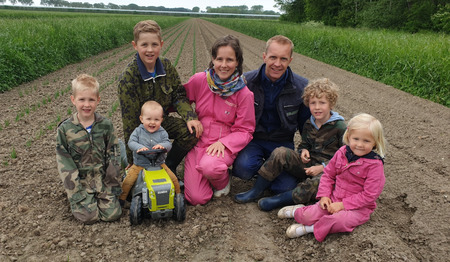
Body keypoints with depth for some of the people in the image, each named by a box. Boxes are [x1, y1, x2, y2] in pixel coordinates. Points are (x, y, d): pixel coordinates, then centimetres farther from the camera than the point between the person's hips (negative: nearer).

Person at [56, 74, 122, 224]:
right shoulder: (65, 129, -7)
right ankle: (76, 200, 20)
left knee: (113, 214, -9)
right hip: (79, 180, -1)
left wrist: (114, 185, -2)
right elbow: (64, 162, -5)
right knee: (89, 216, -12)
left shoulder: (105, 125, -3)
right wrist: (76, 192, -11)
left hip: (102, 178, 1)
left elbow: (113, 155, 1)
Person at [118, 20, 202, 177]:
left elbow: (179, 96, 0)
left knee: (191, 132, -20)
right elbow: (129, 118, -19)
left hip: (163, 120, 4)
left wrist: (190, 117, -21)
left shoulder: (166, 66, -5)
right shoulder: (128, 78, -20)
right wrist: (133, 158, -16)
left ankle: (169, 167, 1)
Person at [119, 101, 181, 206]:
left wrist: (162, 146, -33)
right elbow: (131, 142, -11)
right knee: (128, 181, -11)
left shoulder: (162, 133, -1)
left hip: (159, 164, 1)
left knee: (173, 179, -5)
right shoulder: (138, 131, -3)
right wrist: (139, 147, -32)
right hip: (139, 165, 0)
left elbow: (168, 144, -10)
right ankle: (121, 198, 15)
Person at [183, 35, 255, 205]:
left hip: (224, 145, -1)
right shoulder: (199, 80, -4)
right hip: (198, 141, 2)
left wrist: (223, 143, -19)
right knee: (196, 198, -11)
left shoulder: (243, 93, -7)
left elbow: (245, 130, -4)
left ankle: (223, 182, 1)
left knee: (209, 166, -36)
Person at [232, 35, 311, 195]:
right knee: (243, 168, -31)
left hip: (282, 142, 1)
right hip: (253, 139, 0)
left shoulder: (302, 87, -5)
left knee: (286, 186, -19)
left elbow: (305, 122, 8)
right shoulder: (246, 82, -9)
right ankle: (264, 168, 6)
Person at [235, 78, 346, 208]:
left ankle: (281, 199, -31)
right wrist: (303, 150, -2)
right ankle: (257, 190, -15)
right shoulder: (308, 124, 9)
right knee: (280, 152, -19)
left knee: (318, 182, -41)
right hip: (308, 165, 5)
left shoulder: (340, 127, -8)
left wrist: (322, 167, -18)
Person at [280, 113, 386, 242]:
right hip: (334, 199, 4)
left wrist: (342, 204, -20)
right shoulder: (342, 153, -2)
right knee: (309, 216, -15)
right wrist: (324, 195, -4)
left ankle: (309, 228, -14)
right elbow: (328, 174, 9)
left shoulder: (375, 165, -16)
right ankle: (298, 211, 18)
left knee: (339, 220, -35)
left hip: (359, 207, -4)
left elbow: (370, 195, -18)